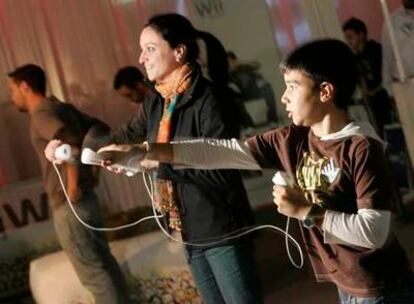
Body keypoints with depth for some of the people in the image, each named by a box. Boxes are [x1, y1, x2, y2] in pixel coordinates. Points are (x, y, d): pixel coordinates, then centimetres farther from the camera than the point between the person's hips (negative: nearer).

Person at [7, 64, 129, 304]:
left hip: (69, 204, -9)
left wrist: (73, 185, -21)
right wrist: (93, 170, 19)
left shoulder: (41, 115, -14)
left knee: (91, 272, -3)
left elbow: (72, 143, -30)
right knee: (104, 262, 15)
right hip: (86, 198, 9)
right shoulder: (63, 108, 12)